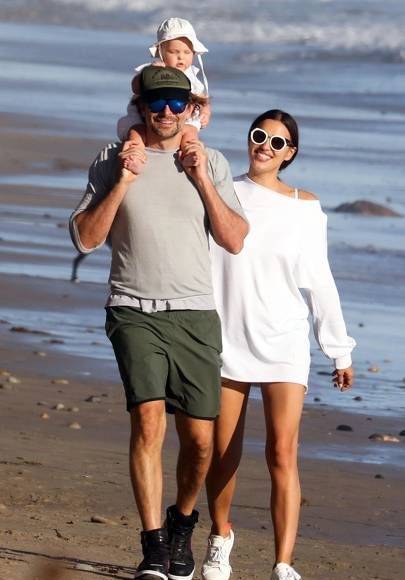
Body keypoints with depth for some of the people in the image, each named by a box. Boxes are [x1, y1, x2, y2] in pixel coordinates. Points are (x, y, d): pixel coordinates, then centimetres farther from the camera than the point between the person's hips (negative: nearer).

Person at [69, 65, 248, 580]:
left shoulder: (211, 164, 8)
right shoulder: (113, 161, 5)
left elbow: (235, 241, 2)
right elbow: (85, 238, 1)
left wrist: (202, 181, -7)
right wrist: (122, 183, -9)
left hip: (194, 313, 2)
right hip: (134, 311, -2)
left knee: (200, 439, 0)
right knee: (148, 419, -20)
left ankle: (182, 522, 29)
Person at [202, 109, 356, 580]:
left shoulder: (305, 209, 4)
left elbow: (319, 282, 7)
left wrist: (340, 350, 7)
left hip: (284, 346, -1)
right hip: (226, 342, 1)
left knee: (283, 453, -13)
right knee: (223, 455, 7)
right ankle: (220, 538, 32)